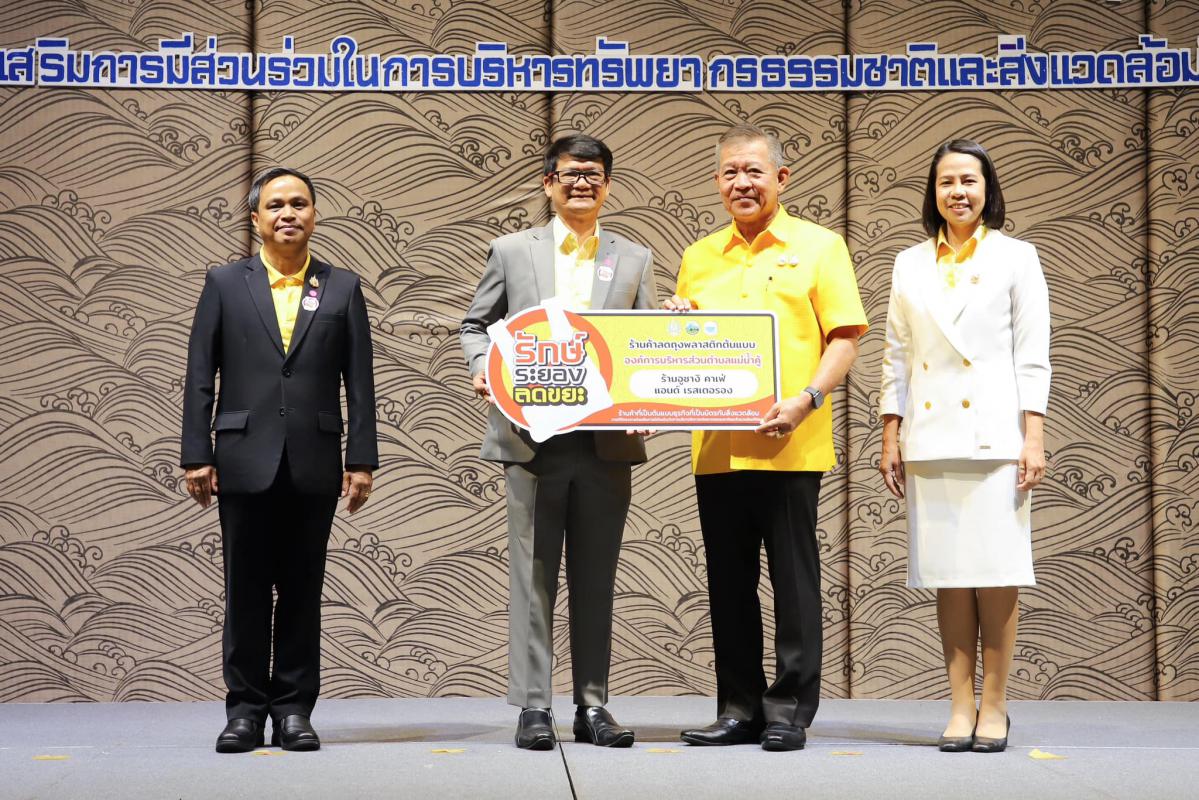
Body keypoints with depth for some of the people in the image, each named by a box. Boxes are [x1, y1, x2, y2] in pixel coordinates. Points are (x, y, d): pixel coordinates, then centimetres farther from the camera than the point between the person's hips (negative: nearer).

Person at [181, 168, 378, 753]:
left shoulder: (343, 288, 9)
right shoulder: (225, 283, 7)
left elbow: (359, 383, 6)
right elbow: (200, 376, 5)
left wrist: (362, 460, 0)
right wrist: (196, 456, -2)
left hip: (314, 464, 1)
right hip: (245, 462, 0)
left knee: (303, 592, 5)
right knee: (246, 590, 4)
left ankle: (293, 710, 12)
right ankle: (246, 708, 12)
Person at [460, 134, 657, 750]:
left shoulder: (634, 260, 14)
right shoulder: (512, 251, 9)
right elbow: (475, 324, 13)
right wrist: (483, 370, -6)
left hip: (607, 440, 2)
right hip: (533, 438, -1)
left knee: (595, 578, 6)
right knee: (533, 574, 0)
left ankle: (592, 704, 13)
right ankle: (532, 706, 4)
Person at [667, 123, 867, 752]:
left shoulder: (818, 246, 4)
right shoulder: (699, 257, 16)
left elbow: (845, 338, -3)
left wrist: (806, 399, -17)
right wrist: (676, 327, -1)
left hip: (789, 446, -4)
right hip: (715, 446, 4)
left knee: (794, 581, 0)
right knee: (729, 582, 9)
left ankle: (791, 711, 8)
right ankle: (740, 708, 18)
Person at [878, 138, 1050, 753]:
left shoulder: (1015, 258, 6)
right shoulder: (910, 265, 14)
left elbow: (1032, 357, 1)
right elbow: (896, 357, 13)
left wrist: (1034, 438, -6)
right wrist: (890, 437, 7)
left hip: (994, 434, -2)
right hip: (931, 438, 3)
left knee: (996, 572, -4)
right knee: (948, 574, 2)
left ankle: (994, 706, 4)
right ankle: (961, 705, 7)